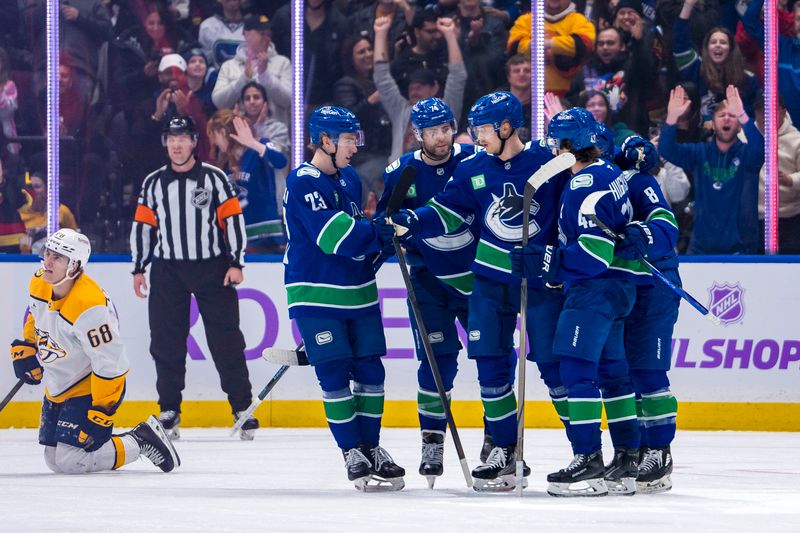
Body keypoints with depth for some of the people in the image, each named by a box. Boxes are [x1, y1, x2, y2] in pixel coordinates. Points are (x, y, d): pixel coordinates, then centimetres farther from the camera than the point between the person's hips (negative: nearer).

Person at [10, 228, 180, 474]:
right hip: (57, 389, 9)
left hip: (88, 391, -9)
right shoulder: (39, 285, -6)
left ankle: (140, 442, 1)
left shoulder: (89, 306, -32)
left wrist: (101, 412, -26)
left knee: (70, 461, -18)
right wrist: (26, 348, 11)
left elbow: (110, 363, -28)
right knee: (54, 460, 11)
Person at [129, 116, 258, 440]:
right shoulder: (154, 183, 8)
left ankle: (243, 409, 0)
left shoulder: (214, 178, 0)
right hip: (168, 270, 2)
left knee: (226, 339, -4)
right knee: (166, 341, 0)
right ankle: (169, 411, 9)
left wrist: (236, 263, -7)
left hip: (212, 268, -2)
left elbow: (233, 219, -1)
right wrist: (138, 269, 8)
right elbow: (142, 225, 12)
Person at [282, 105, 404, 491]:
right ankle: (353, 453, -1)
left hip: (358, 292, 8)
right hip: (317, 295, -8)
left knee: (370, 371, 7)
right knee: (334, 373, -7)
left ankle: (371, 447, 17)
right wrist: (382, 232, -21)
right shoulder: (304, 183, -14)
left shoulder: (349, 179, 13)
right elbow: (335, 236, -23)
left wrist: (377, 243, 7)